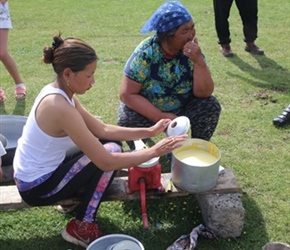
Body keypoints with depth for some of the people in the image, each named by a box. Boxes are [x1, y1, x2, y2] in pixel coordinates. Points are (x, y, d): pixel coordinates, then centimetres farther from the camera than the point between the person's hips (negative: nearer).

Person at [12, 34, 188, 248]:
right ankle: (81, 227, -2)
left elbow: (103, 130, 2)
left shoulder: (57, 92, -1)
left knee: (106, 143, 5)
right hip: (37, 187, -8)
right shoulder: (60, 107, -30)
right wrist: (154, 151, -21)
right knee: (110, 151, -13)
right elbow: (106, 162, -29)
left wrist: (149, 132, -4)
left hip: (38, 175, 9)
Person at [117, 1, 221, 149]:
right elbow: (127, 94, -23)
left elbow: (203, 93, -19)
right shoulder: (145, 53, -24)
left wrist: (199, 61, -34)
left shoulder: (192, 50, -16)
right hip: (146, 110, -2)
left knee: (211, 106, -20)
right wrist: (160, 117, -29)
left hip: (181, 109, 3)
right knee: (127, 119, -31)